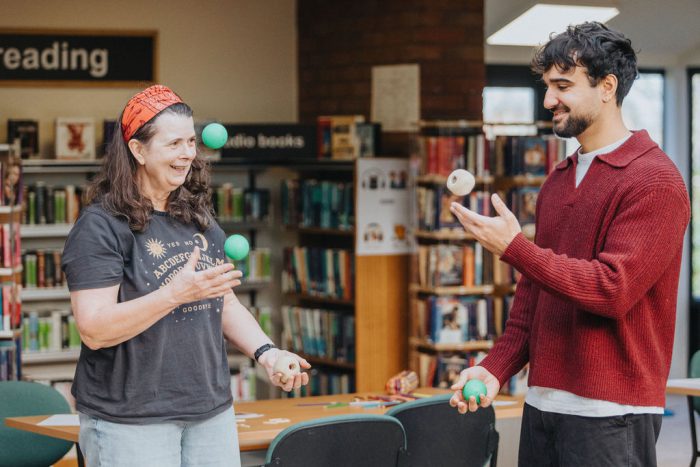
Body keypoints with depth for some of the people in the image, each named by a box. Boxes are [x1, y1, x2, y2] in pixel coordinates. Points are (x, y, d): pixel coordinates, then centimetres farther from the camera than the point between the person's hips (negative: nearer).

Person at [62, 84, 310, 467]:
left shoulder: (199, 220, 13)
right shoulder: (101, 226, -10)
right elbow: (93, 330, -18)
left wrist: (265, 352, 1)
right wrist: (176, 293, -27)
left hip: (212, 412, 6)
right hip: (130, 420, -6)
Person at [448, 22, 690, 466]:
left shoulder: (655, 181, -10)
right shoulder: (558, 181, 15)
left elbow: (613, 289, -18)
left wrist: (514, 247, -20)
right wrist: (496, 368, 6)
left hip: (611, 413, -7)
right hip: (543, 404, 7)